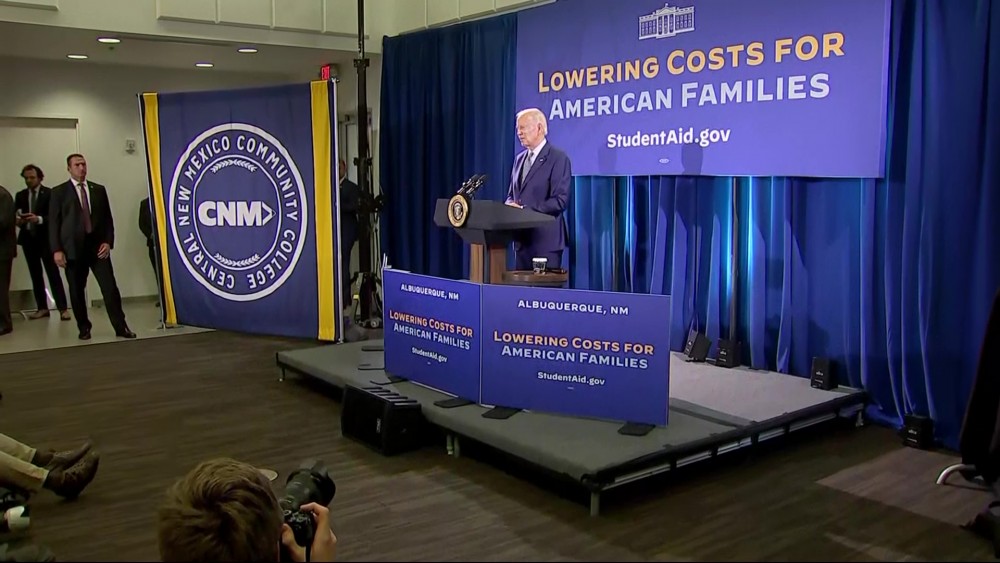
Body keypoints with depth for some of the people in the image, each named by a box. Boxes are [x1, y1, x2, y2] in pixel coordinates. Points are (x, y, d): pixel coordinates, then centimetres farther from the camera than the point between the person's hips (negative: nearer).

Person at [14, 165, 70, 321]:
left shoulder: (49, 194, -3)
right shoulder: (20, 195, 11)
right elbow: (15, 216, 8)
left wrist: (39, 219, -26)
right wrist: (17, 220, -15)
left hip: (46, 239, -4)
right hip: (28, 239, 4)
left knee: (53, 273, -6)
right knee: (35, 275, 8)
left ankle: (63, 308, -7)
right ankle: (42, 308, 14)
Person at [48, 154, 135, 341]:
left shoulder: (99, 189, 13)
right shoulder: (59, 192, 5)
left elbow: (108, 218, 12)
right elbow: (53, 223, 1)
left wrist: (108, 242, -2)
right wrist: (57, 250, -8)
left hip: (98, 246, 1)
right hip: (73, 248, -1)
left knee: (110, 287, -5)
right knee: (77, 290, 5)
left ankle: (120, 327, -2)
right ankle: (84, 328, 17)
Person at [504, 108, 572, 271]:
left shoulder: (558, 158, -7)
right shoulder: (520, 158, 15)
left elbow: (560, 201, -15)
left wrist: (525, 210, -18)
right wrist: (510, 205, -3)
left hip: (546, 239, -7)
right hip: (522, 239, 7)